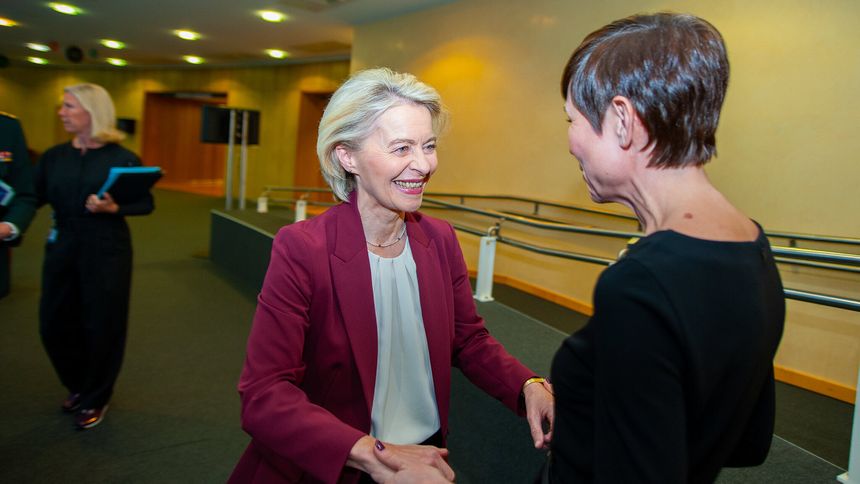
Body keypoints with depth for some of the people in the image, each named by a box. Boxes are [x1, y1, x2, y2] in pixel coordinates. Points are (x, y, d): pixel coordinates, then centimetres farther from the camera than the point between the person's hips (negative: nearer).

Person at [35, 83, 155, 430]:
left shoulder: (123, 159, -7)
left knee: (102, 326, 4)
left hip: (107, 250, -4)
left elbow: (147, 203, -5)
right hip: (61, 248, 4)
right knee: (54, 324, 10)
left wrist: (114, 208, -20)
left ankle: (96, 399, 25)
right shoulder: (54, 157, 5)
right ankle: (78, 385, 36)